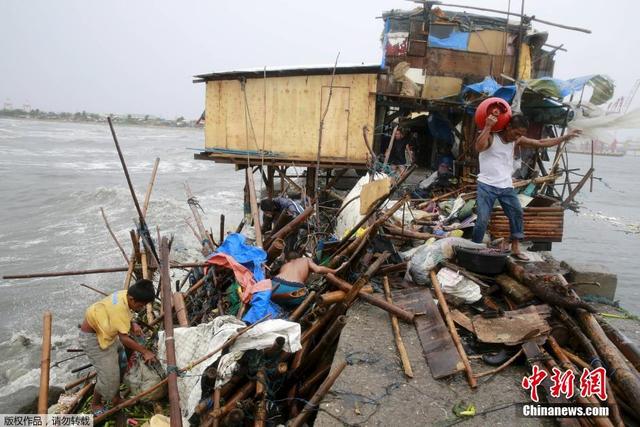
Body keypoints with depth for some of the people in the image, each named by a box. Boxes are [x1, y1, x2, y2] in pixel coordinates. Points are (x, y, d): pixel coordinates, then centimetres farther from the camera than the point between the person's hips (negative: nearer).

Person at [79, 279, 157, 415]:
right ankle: (96, 404, 20)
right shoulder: (120, 307, -37)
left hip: (104, 332, 8)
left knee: (115, 367, 12)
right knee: (108, 374, -3)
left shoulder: (125, 295, -12)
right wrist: (145, 351, -23)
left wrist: (133, 324, -14)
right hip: (92, 337, -8)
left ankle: (115, 398, 29)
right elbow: (124, 338, -31)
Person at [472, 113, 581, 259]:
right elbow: (479, 147, -33)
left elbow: (541, 143, 14)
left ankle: (515, 248, 17)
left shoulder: (517, 140, 8)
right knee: (482, 220, -10)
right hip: (487, 186, -6)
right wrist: (488, 126, -32)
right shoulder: (490, 137, -10)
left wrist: (565, 137, 14)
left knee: (517, 213, 5)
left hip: (506, 186, 6)